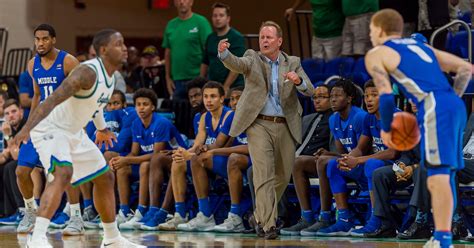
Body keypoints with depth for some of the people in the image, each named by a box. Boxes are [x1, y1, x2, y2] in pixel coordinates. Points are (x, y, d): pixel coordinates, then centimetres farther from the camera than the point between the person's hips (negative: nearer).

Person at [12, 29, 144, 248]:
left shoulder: (110, 75, 3)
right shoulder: (88, 72, -26)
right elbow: (53, 99, -34)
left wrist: (102, 129, 37)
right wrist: (27, 128, -44)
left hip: (75, 133, 10)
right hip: (51, 130, -10)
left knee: (105, 178, 16)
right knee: (63, 174, -33)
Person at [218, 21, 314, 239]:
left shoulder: (293, 63, 10)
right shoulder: (253, 59, 3)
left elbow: (309, 91, 2)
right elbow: (236, 64, -19)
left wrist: (298, 81, -20)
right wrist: (224, 53, -40)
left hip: (285, 126, 4)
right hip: (259, 124, -4)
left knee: (283, 176, 11)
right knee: (264, 174, -14)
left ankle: (261, 216, 32)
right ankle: (269, 225, -17)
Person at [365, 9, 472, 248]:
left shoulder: (376, 54, 10)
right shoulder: (420, 46, 29)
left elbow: (386, 94, -2)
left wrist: (386, 129, 12)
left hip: (435, 108, -8)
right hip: (455, 105, 8)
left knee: (439, 174, -11)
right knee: (440, 176, 14)